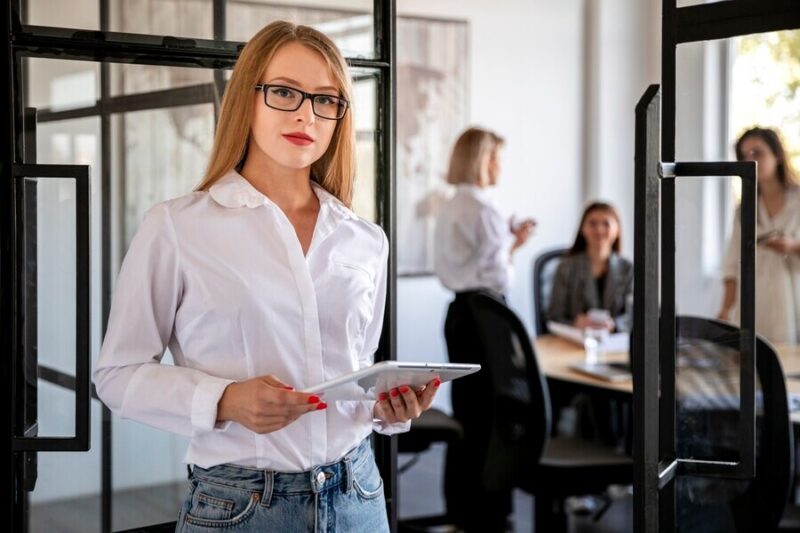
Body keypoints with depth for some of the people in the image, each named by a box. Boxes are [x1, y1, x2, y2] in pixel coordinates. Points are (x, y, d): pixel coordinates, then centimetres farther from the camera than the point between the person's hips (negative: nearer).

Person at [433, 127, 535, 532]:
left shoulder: (450, 209, 12)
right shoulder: (484, 211, -16)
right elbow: (499, 275, -16)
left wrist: (508, 241, 14)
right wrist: (513, 244, 1)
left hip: (459, 312, 9)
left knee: (466, 412, 15)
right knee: (490, 413, -1)